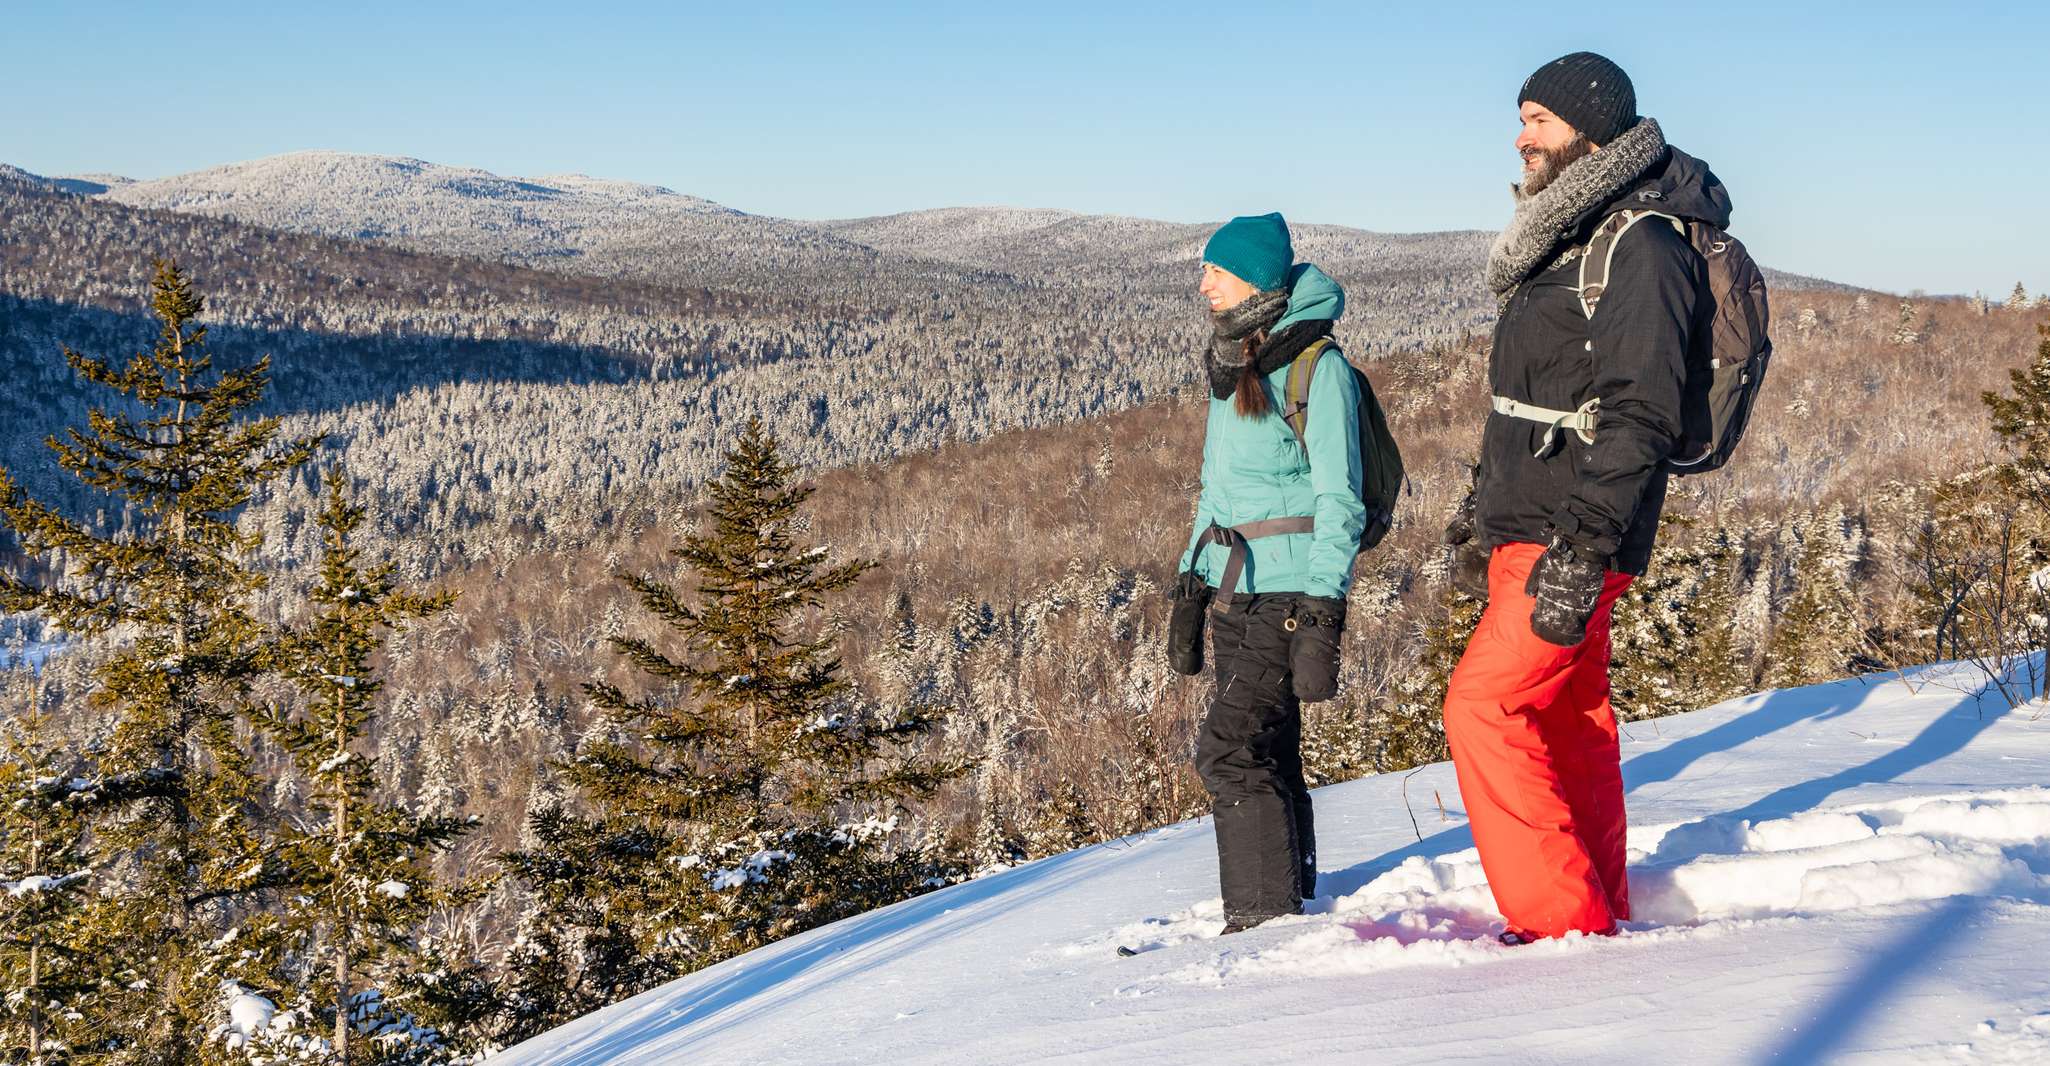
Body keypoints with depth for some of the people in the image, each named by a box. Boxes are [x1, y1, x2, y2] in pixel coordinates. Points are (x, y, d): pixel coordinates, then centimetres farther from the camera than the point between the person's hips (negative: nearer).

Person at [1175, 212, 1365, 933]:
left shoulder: (1317, 366, -9)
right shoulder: (1230, 366, 16)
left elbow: (1338, 500, -12)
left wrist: (1324, 610, -17)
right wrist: (1192, 583, 18)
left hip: (1287, 592, -8)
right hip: (1234, 594, 8)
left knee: (1230, 750, -13)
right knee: (1266, 754, 10)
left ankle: (1267, 915, -6)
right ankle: (1282, 907, 17)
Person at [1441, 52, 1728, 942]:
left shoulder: (1641, 248, -14)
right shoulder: (1565, 240, 17)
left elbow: (1638, 417, -22)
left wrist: (1582, 549, -27)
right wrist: (1485, 509, 25)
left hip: (1576, 541, -10)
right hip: (1527, 531, 10)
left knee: (1483, 707, -13)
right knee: (1569, 719, 13)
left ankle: (1564, 924, -6)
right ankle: (1601, 912, 23)